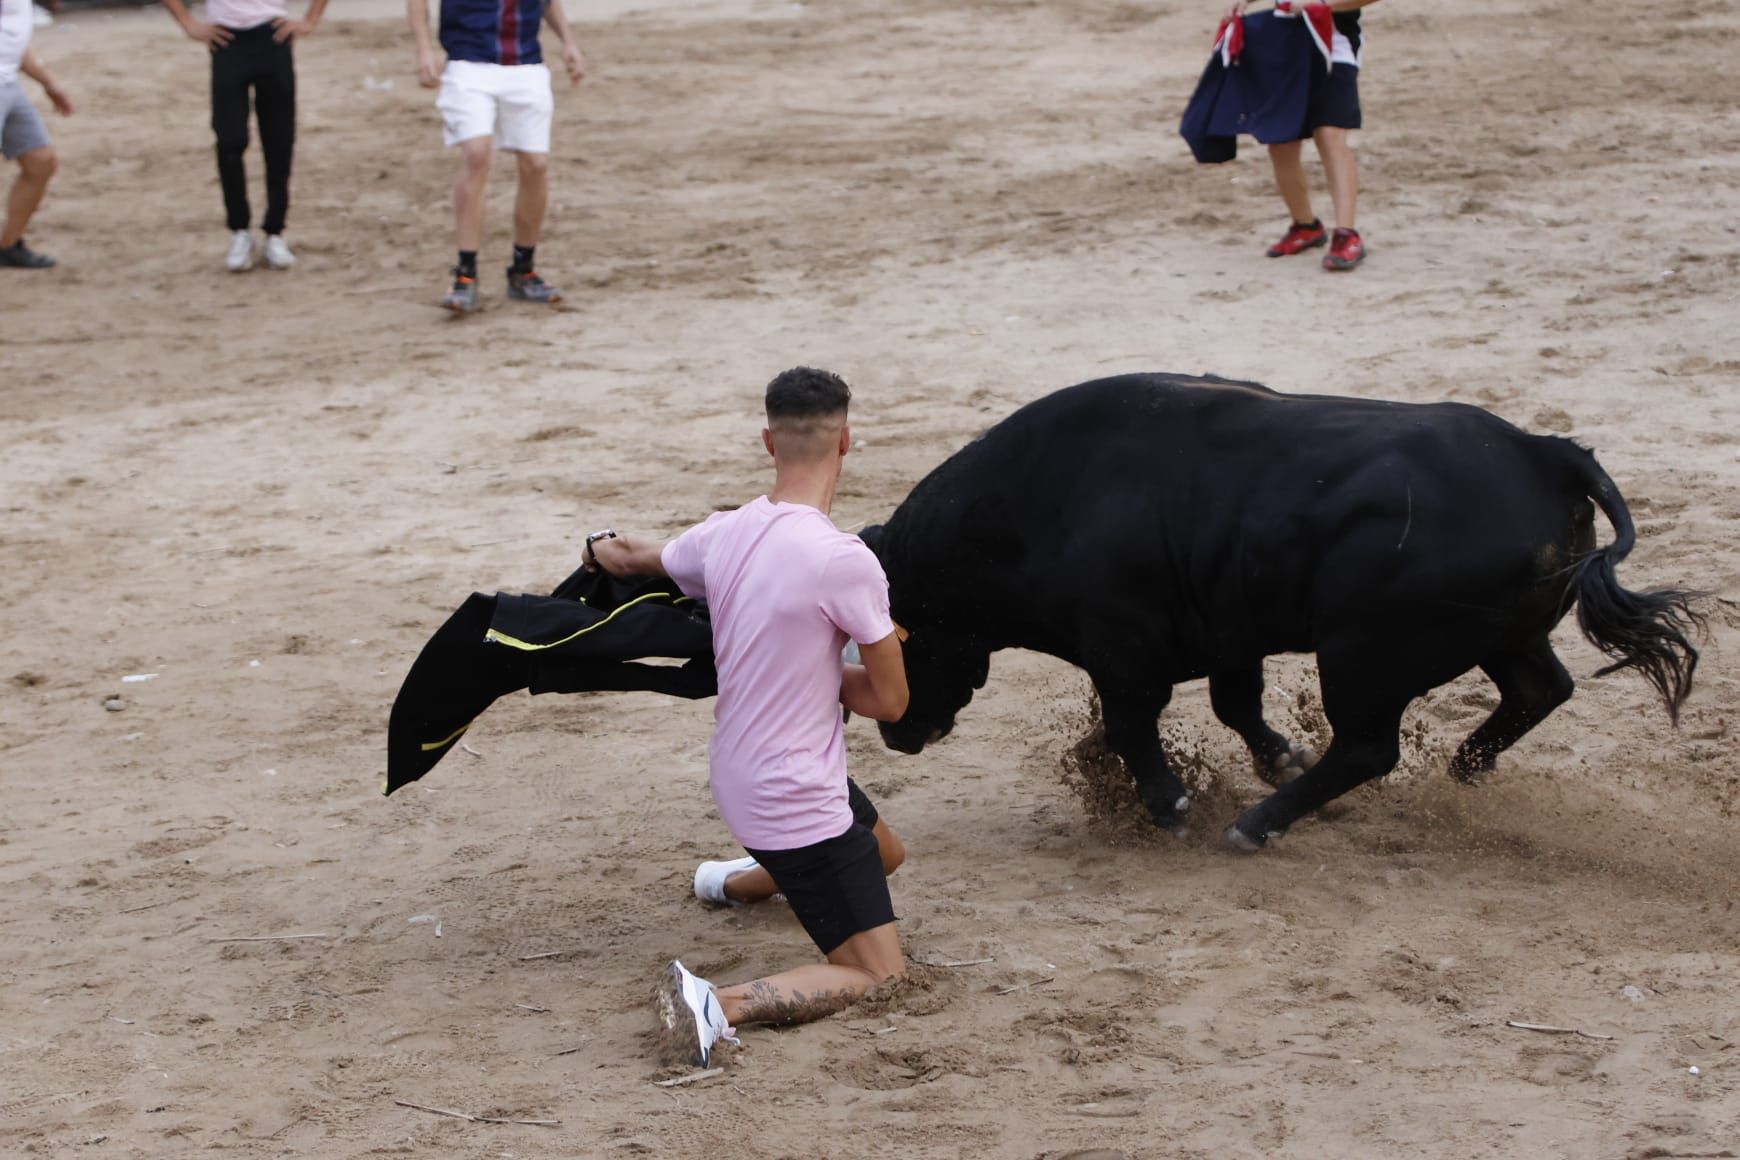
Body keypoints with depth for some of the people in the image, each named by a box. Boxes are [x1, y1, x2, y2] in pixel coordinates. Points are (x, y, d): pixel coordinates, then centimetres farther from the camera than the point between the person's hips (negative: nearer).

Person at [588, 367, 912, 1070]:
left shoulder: (721, 536, -3)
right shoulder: (846, 562, -25)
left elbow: (623, 559, 19)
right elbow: (890, 701, -13)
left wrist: (606, 550, 43)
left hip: (737, 776, 9)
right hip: (798, 800, -9)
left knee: (881, 852, 34)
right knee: (880, 979, -5)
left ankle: (744, 881, 55)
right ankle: (718, 1006, -23)